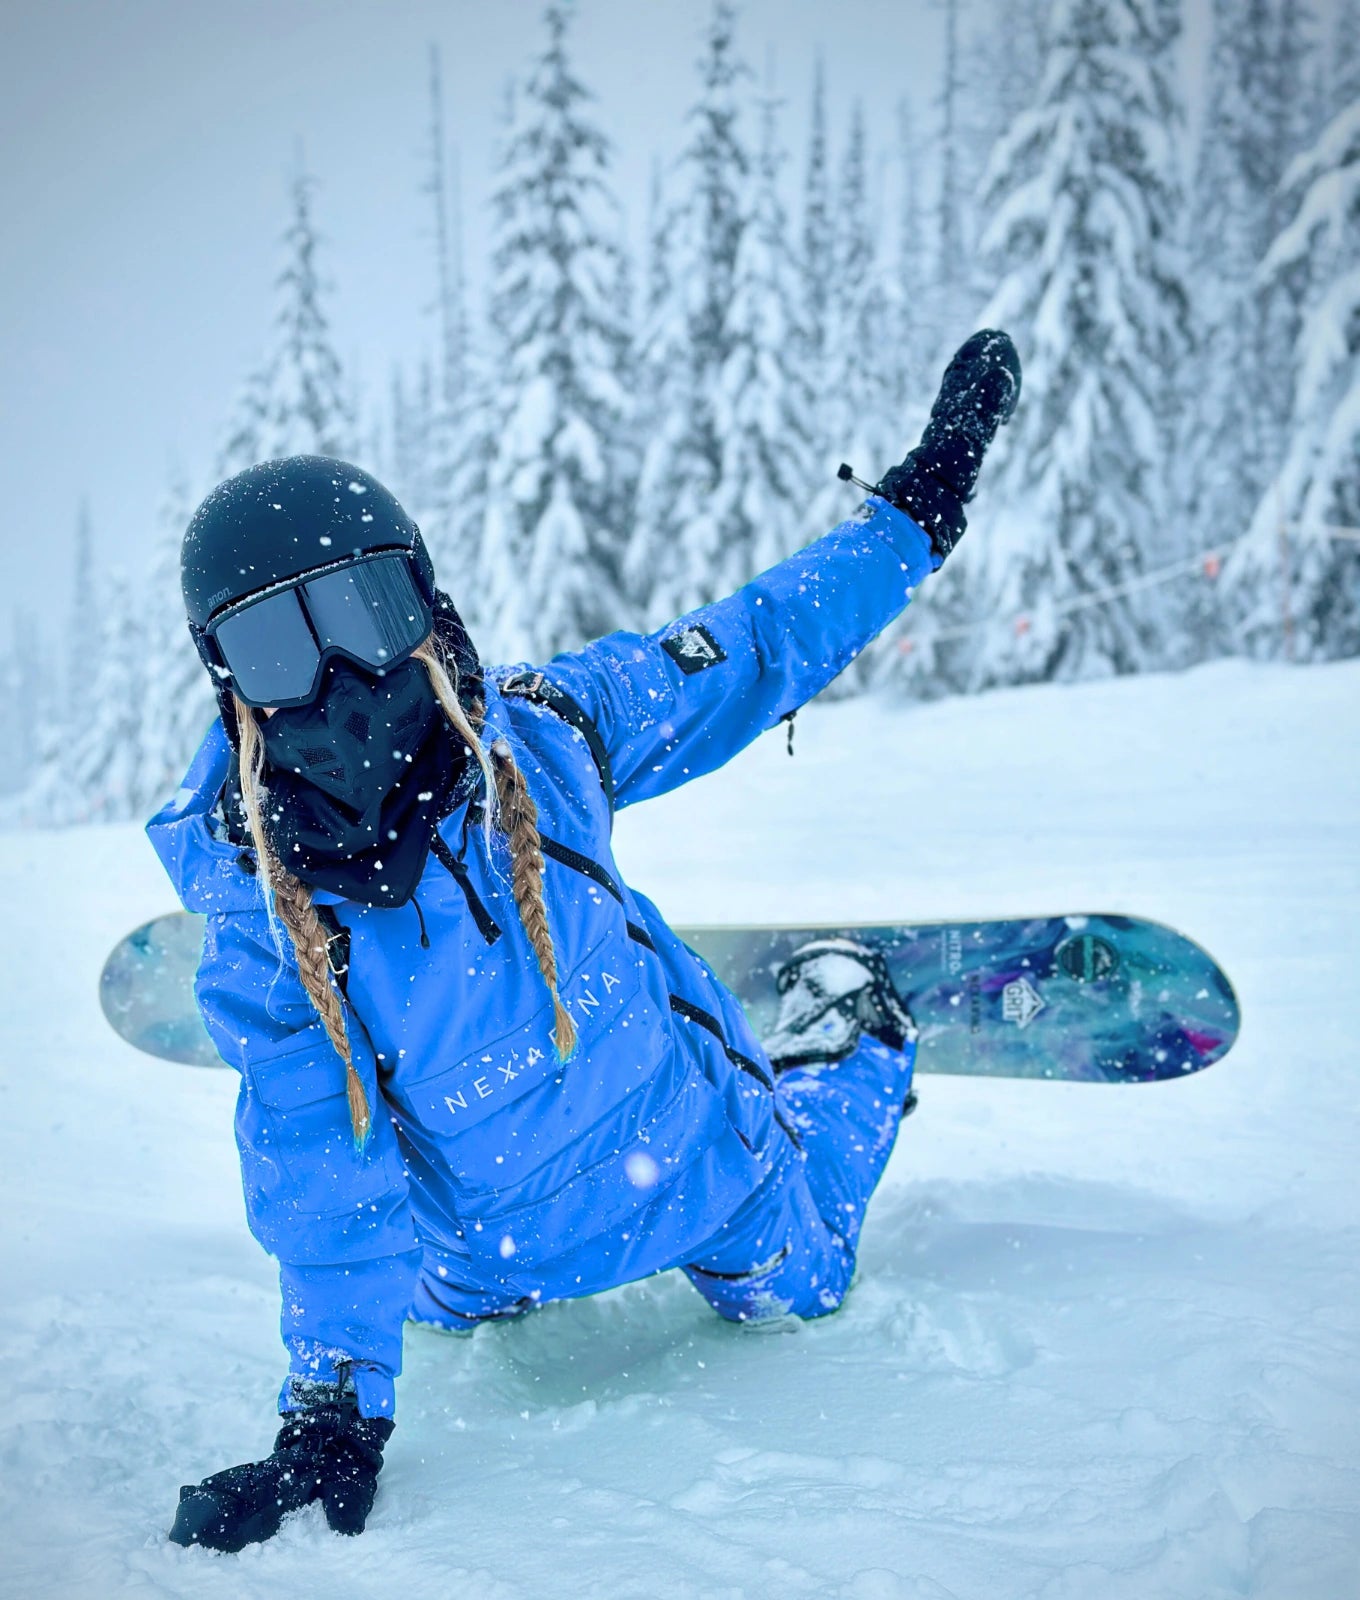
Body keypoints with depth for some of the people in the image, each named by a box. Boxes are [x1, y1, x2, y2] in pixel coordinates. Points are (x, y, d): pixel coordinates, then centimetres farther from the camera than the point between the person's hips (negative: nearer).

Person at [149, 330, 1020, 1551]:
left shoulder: (541, 732, -27)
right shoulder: (262, 917, -29)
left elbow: (751, 652, -12)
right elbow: (323, 1183, -23)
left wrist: (919, 508, -9)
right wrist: (335, 1418, -23)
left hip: (695, 1142, 0)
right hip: (497, 1256, 1)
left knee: (793, 1292, 26)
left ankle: (847, 1019, 46)